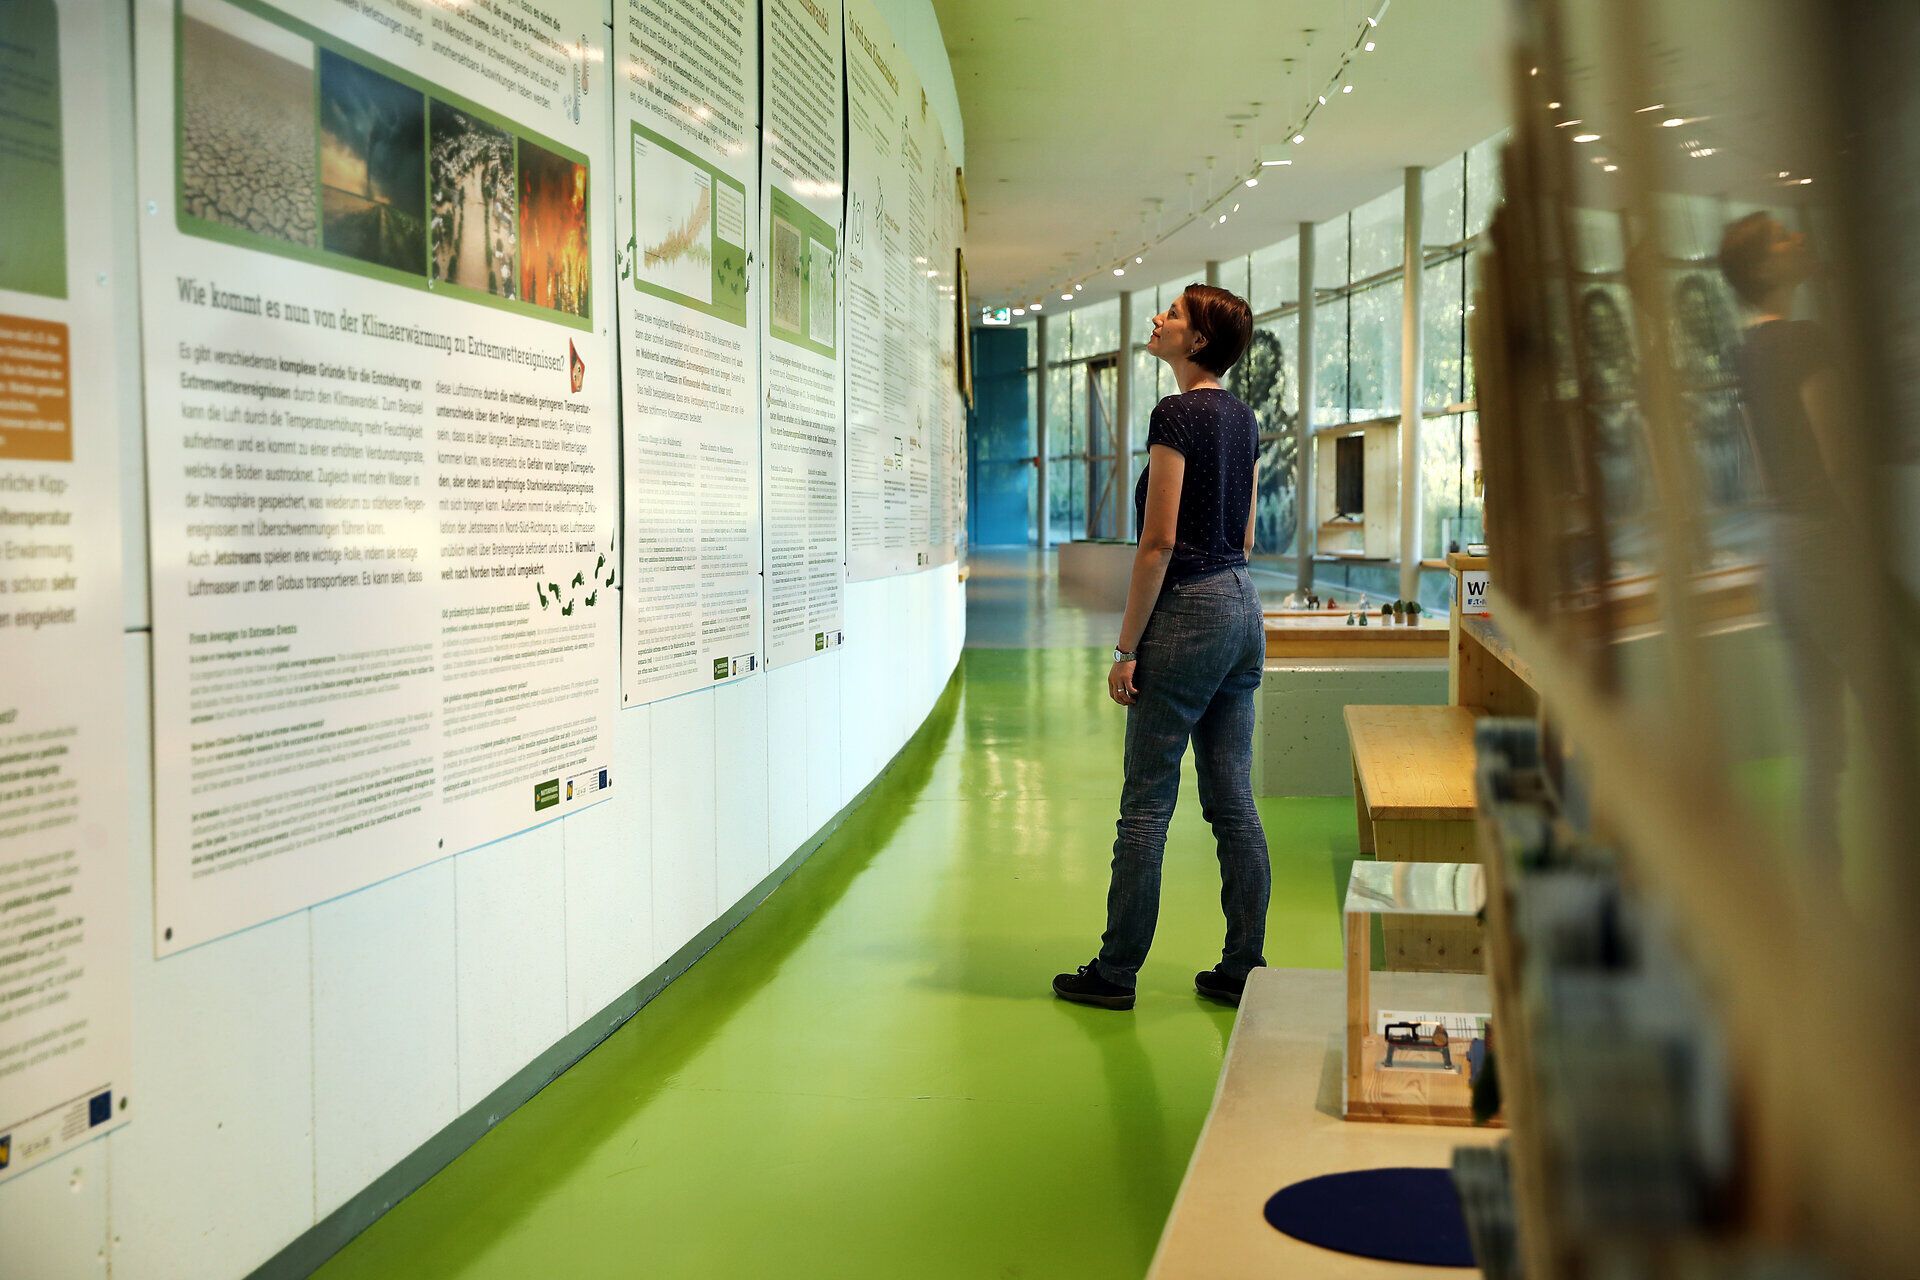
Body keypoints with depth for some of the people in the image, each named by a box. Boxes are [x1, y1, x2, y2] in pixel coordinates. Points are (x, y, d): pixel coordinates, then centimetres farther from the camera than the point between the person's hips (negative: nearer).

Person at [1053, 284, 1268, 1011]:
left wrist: (1127, 648, -13)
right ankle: (1244, 969, 14)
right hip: (1242, 608, 9)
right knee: (1233, 802, 10)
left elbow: (1159, 540, -17)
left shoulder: (1177, 415, -14)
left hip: (1188, 612, -9)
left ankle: (1116, 973, 8)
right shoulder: (1242, 417, 12)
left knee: (1147, 804, 0)